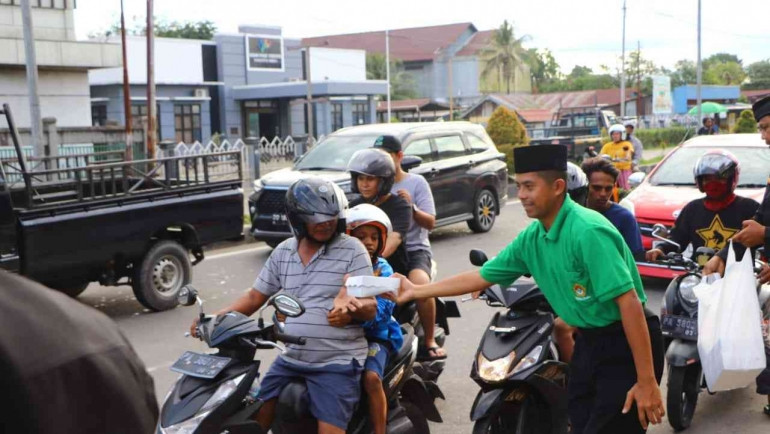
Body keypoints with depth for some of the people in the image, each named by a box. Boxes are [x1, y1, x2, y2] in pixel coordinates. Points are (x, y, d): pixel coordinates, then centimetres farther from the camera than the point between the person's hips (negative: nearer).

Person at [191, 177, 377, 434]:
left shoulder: (352, 250, -6)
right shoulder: (283, 252, 8)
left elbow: (370, 308, -9)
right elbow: (255, 296, 13)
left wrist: (351, 305, -33)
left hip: (337, 362, -5)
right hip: (290, 358, 5)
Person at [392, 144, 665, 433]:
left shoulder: (588, 231, -23)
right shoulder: (532, 238, 2)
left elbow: (629, 301, -26)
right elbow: (482, 277, 12)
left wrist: (646, 381, -26)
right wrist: (416, 291, 13)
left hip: (626, 345, -8)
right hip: (589, 342, 8)